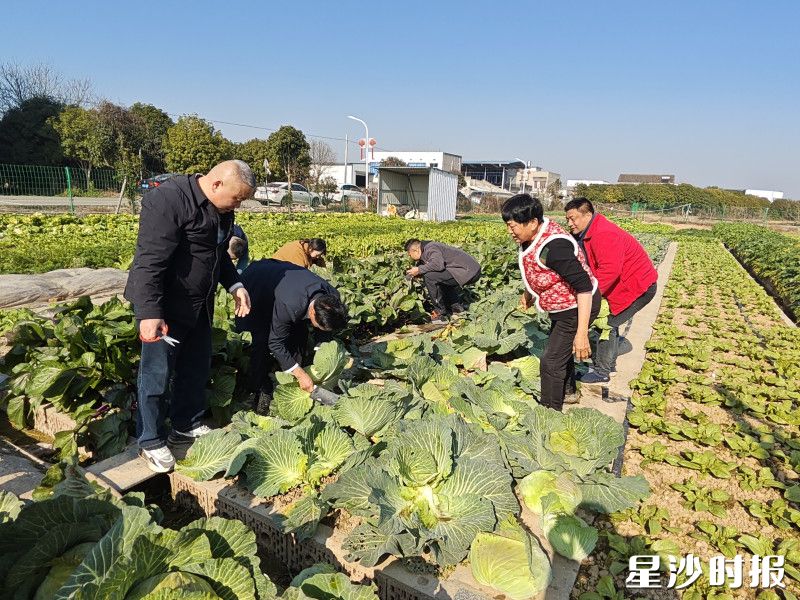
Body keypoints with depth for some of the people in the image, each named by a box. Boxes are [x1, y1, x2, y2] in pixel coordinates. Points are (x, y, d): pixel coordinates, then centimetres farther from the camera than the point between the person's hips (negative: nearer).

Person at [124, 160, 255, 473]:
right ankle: (151, 441, 21)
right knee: (158, 374, 3)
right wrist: (150, 313, -31)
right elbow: (149, 262, -27)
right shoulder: (167, 201, -23)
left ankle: (187, 426, 35)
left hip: (199, 305, 9)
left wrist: (235, 286, 7)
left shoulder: (221, 210, 6)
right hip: (164, 307, -8)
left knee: (196, 367, 17)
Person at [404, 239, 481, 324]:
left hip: (469, 271, -11)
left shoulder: (430, 248, -12)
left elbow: (438, 264, -31)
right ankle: (457, 306, 23)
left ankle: (440, 313, -9)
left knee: (428, 276, -17)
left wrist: (419, 270, -18)